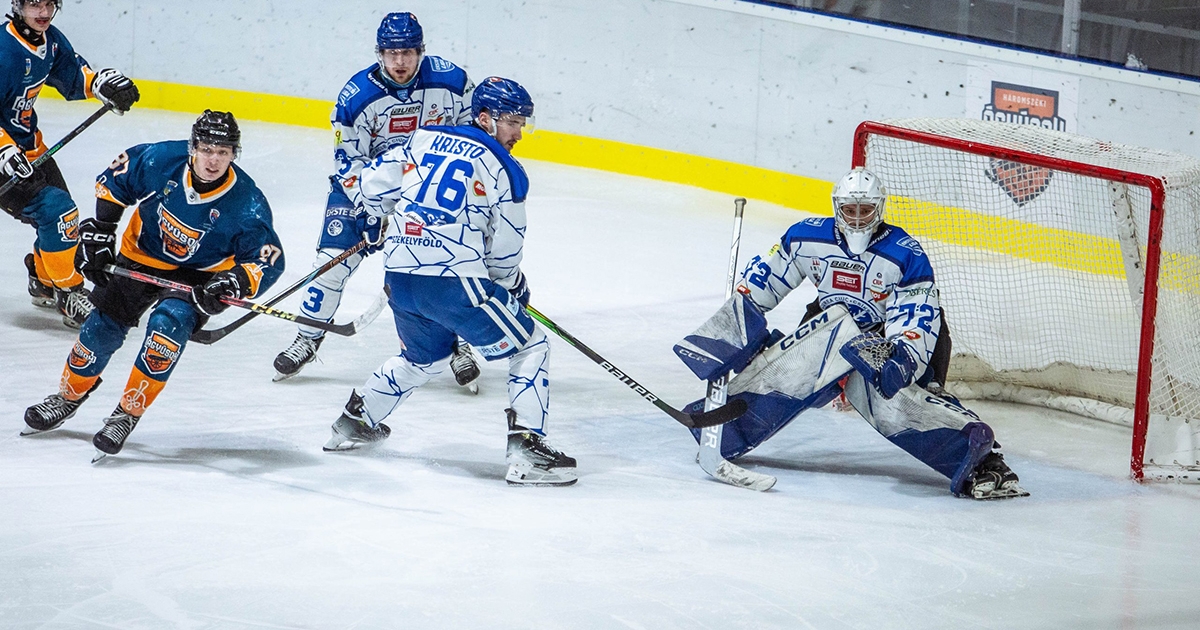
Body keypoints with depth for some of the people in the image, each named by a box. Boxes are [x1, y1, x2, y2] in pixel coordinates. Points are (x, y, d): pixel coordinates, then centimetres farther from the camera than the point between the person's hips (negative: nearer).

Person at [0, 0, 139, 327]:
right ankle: (69, 296, -5)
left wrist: (102, 82, -7)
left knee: (60, 213, 16)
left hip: (28, 145, 9)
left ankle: (44, 282, 38)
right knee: (55, 211, -17)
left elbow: (72, 74, 13)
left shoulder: (50, 40, -1)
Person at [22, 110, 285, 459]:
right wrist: (99, 231, -7)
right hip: (142, 257, 3)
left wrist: (237, 282, -40)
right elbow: (113, 179, -4)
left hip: (199, 277, -2)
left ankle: (128, 412, -16)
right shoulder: (159, 160, -23)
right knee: (103, 325, 0)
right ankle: (70, 395, 29)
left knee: (169, 322, -28)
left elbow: (269, 260, -20)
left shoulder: (247, 205, -27)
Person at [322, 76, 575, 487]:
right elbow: (504, 249, 0)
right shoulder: (504, 169, -1)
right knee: (529, 349, 4)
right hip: (454, 279, -7)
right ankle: (526, 451, -10)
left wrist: (396, 218, 37)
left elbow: (375, 183, 16)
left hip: (399, 277, 7)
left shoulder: (425, 140, 13)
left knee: (426, 357, 32)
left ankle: (355, 422, 43)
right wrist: (511, 284, 20)